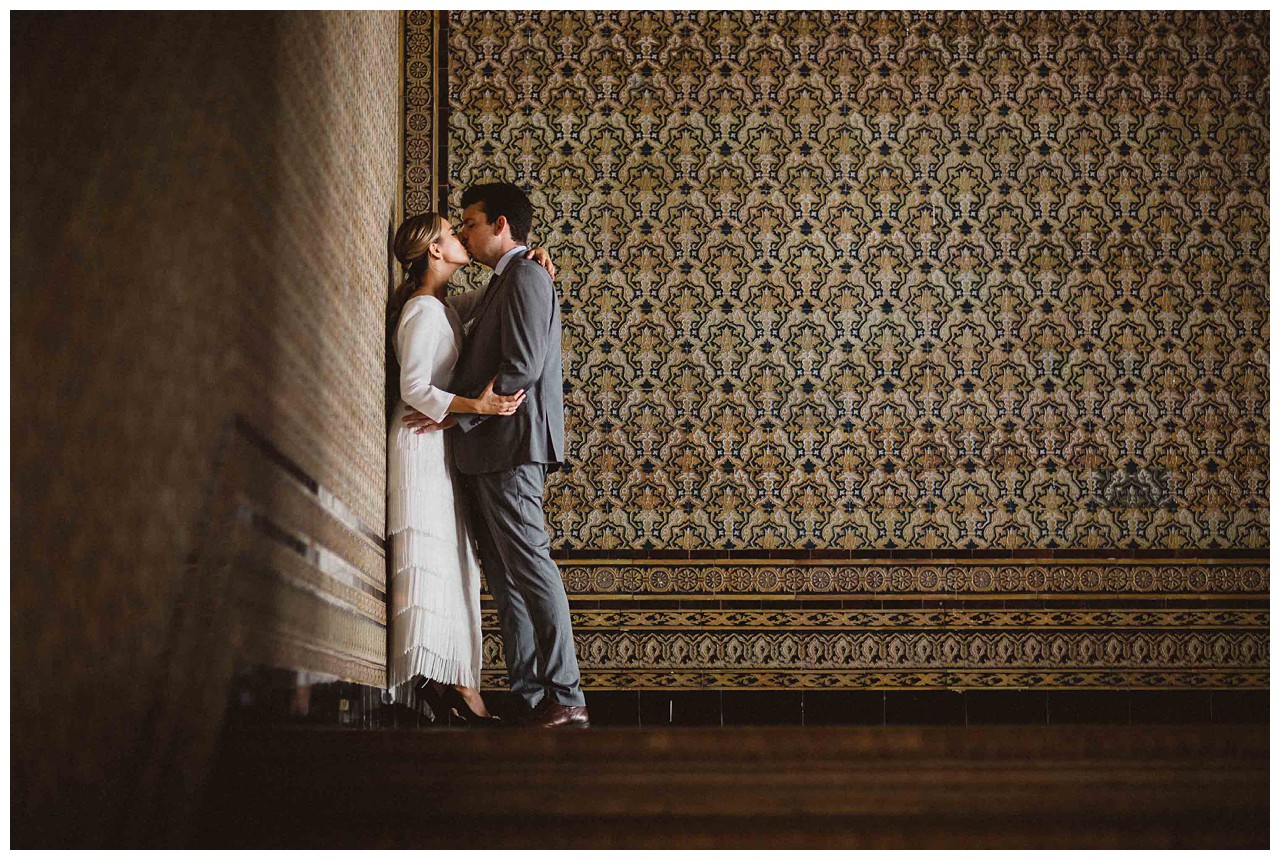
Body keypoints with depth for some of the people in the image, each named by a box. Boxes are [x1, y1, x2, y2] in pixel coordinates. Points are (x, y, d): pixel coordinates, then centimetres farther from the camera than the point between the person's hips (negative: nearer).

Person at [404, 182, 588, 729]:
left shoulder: (525, 276, -7)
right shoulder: (499, 285, 24)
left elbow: (521, 367, -17)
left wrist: (457, 414, -13)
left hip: (513, 443, -10)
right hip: (488, 451, 10)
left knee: (529, 567, -13)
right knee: (504, 577, 7)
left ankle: (566, 698, -14)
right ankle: (528, 699, 7)